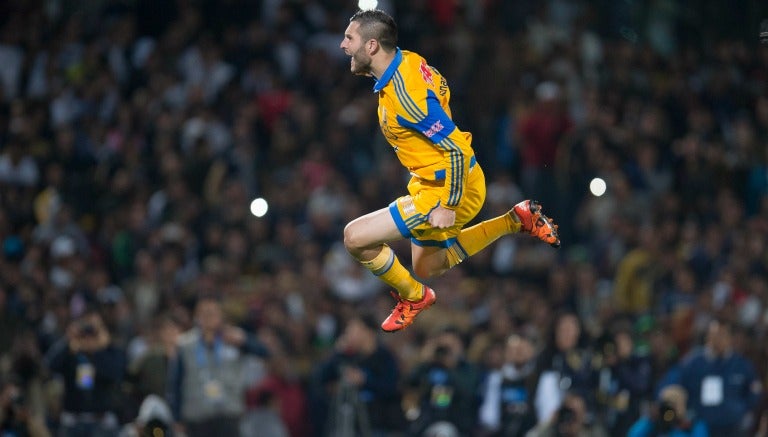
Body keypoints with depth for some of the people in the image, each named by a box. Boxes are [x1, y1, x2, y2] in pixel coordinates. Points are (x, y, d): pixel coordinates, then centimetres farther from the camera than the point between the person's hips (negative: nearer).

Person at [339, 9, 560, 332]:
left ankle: (412, 297, 10)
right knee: (426, 268, 26)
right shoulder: (408, 61, -4)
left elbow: (456, 149, -31)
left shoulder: (404, 94, -32)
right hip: (432, 182, 10)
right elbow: (441, 88, 16)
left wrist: (447, 207, -24)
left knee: (355, 237, -13)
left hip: (447, 190, -10)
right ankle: (518, 220, 27)